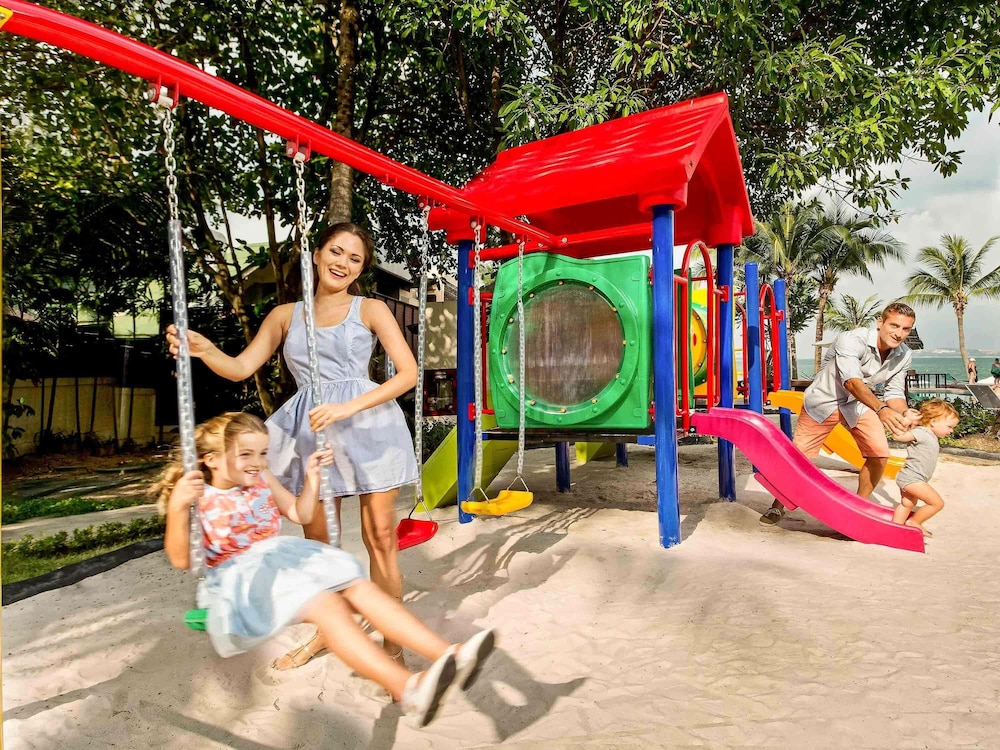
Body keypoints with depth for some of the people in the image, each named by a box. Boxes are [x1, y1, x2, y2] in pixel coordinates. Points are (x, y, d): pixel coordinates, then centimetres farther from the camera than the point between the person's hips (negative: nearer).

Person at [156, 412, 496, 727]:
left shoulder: (261, 479, 12)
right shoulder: (197, 498, -4)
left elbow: (301, 515, 19)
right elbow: (181, 560, -16)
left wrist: (312, 476, 5)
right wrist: (178, 508, -31)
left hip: (282, 559, 6)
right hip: (238, 580, -6)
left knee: (359, 587, -20)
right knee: (325, 604, -34)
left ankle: (450, 656, -31)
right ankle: (408, 689, -51)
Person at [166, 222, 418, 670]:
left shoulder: (370, 310, 4)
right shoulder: (285, 315, 13)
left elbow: (408, 373, -5)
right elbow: (241, 368, 7)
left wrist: (348, 407, -17)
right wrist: (203, 350, -15)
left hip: (365, 424, -3)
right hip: (310, 430, 3)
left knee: (380, 535, 1)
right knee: (317, 539, 11)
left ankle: (392, 642, 14)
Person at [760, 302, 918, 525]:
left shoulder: (904, 355, -9)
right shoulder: (851, 340, -31)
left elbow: (894, 393, -4)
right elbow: (852, 382, -44)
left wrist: (904, 415, -27)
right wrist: (881, 409, -59)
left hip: (859, 402, 5)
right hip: (825, 399, -5)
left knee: (880, 453, -9)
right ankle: (778, 506, 15)